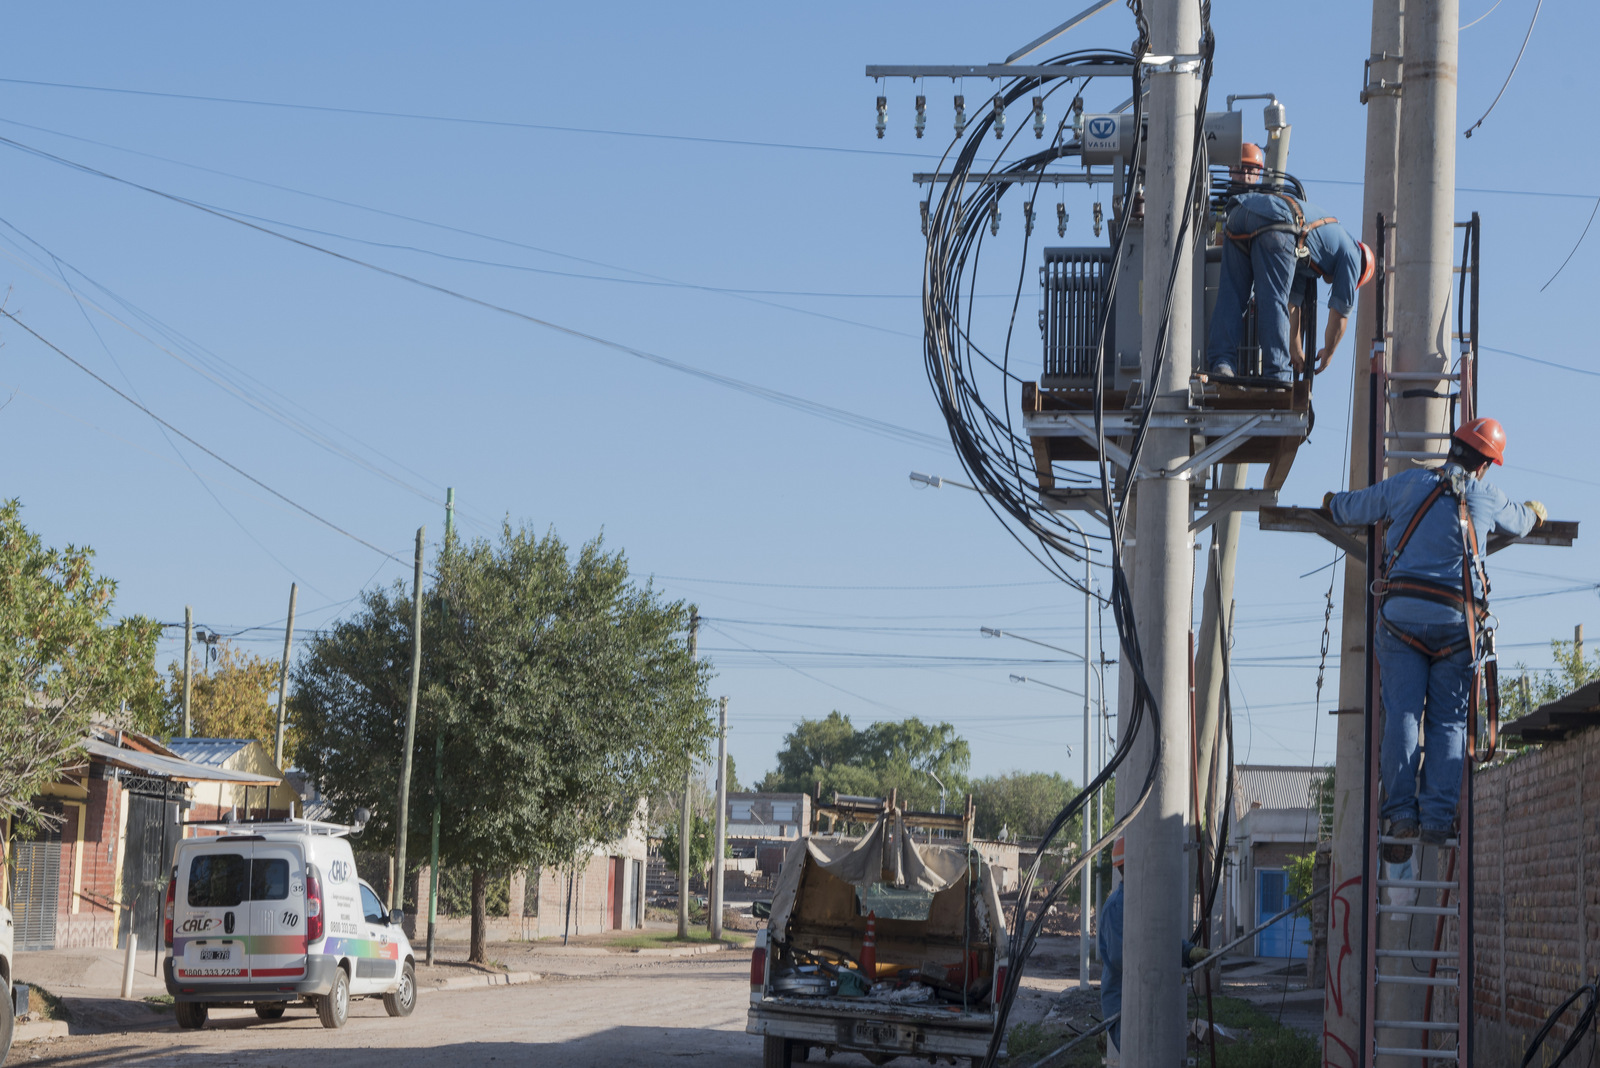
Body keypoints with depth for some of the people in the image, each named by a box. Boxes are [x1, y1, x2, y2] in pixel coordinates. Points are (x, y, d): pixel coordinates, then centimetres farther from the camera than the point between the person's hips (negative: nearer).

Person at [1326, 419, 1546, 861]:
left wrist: (1333, 503, 42)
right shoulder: (1487, 498, 12)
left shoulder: (1411, 482, 9)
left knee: (1401, 713, -2)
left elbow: (1352, 509, 17)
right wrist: (1534, 511, 60)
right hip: (1456, 618, 0)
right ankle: (1438, 815, -5)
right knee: (1448, 721, 4)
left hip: (1402, 611, 0)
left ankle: (1401, 811, -10)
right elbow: (1519, 522, 35)